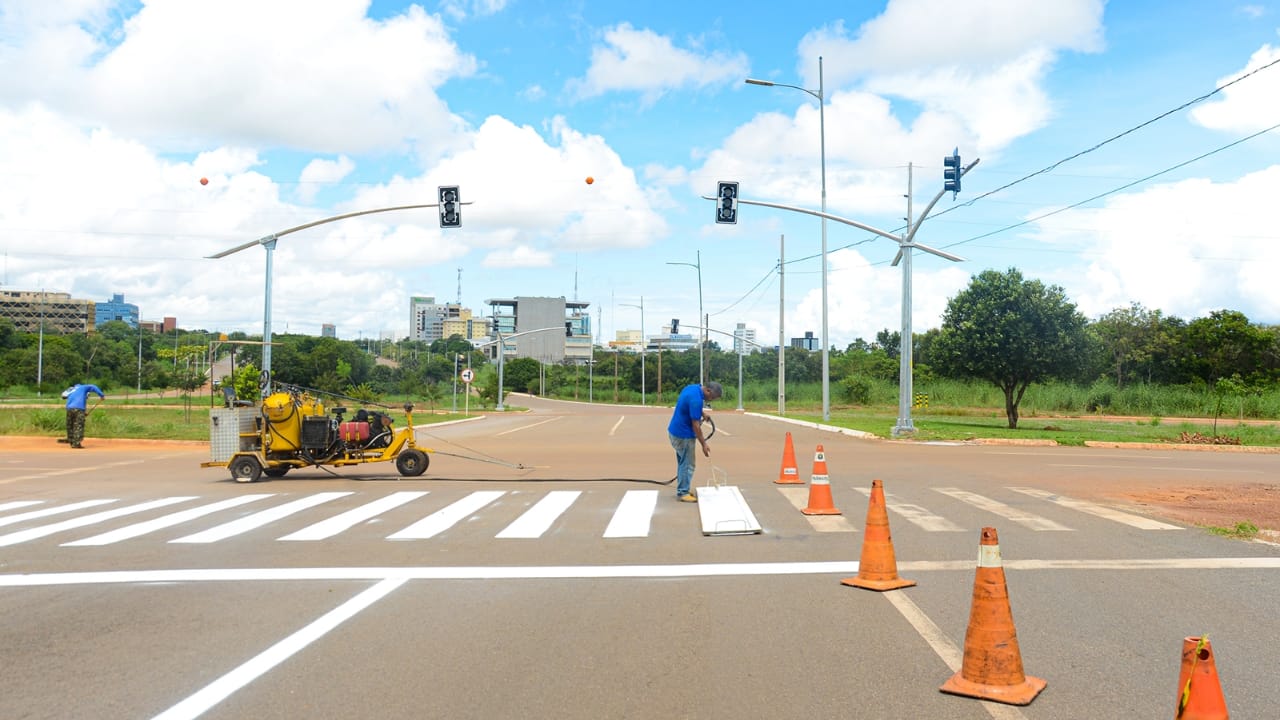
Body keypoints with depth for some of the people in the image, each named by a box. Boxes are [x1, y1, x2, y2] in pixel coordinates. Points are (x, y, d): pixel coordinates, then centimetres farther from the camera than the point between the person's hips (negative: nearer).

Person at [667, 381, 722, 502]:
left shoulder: (692, 387, 2)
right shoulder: (696, 399, -27)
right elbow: (695, 425, -24)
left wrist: (701, 411, 10)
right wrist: (704, 444, -18)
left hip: (676, 431, 10)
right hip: (683, 435, -10)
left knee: (683, 462, 17)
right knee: (688, 464, -2)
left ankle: (682, 490, 24)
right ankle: (682, 493, 4)